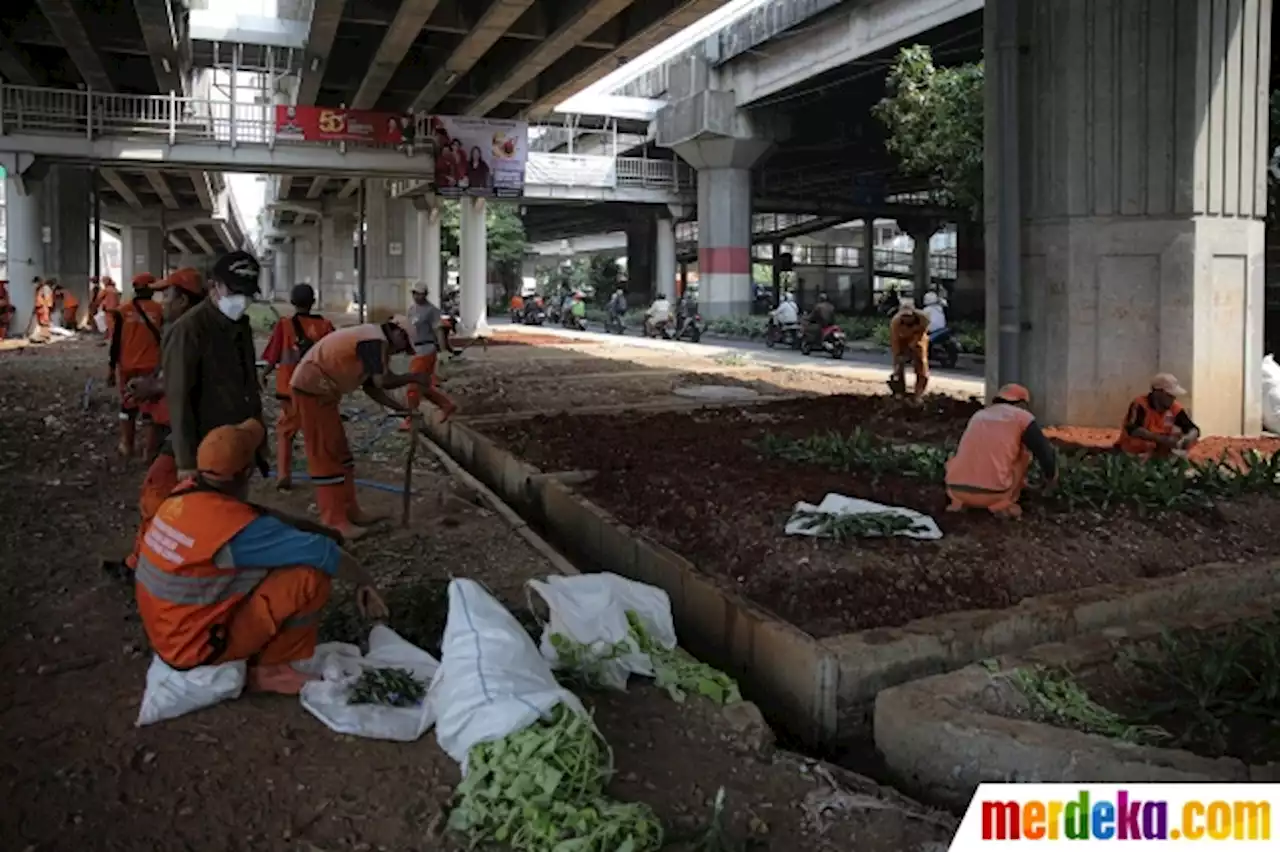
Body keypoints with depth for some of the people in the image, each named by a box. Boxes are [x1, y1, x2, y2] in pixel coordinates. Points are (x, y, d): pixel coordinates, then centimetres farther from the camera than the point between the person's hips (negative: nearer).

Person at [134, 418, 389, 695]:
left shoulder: (184, 493, -5)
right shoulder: (237, 527, -28)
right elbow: (321, 552, -22)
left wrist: (308, 525, 4)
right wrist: (365, 581, -6)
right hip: (196, 647, -8)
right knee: (312, 575, -18)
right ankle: (271, 667, -1)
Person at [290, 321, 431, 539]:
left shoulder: (372, 341, 14)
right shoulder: (375, 340, -18)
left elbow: (371, 387, 15)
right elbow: (382, 381, -28)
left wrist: (400, 408, 10)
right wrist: (413, 377, -13)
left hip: (321, 390, 11)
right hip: (312, 388, -11)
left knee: (339, 451, 14)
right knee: (326, 454, -7)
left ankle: (350, 513, 21)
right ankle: (335, 522, -3)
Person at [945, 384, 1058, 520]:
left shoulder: (978, 416, 24)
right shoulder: (1023, 417, 10)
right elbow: (1045, 454, 11)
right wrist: (1051, 480, 33)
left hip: (956, 489, 4)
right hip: (993, 493, -4)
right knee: (1026, 449, 20)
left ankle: (960, 500, 13)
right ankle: (1003, 503, 9)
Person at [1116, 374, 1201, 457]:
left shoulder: (1175, 408, -4)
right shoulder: (1140, 405, -19)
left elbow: (1194, 429, 0)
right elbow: (1133, 430, -35)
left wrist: (1189, 438, -24)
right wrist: (1161, 439, -41)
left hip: (1159, 454, 5)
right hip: (1133, 454, -5)